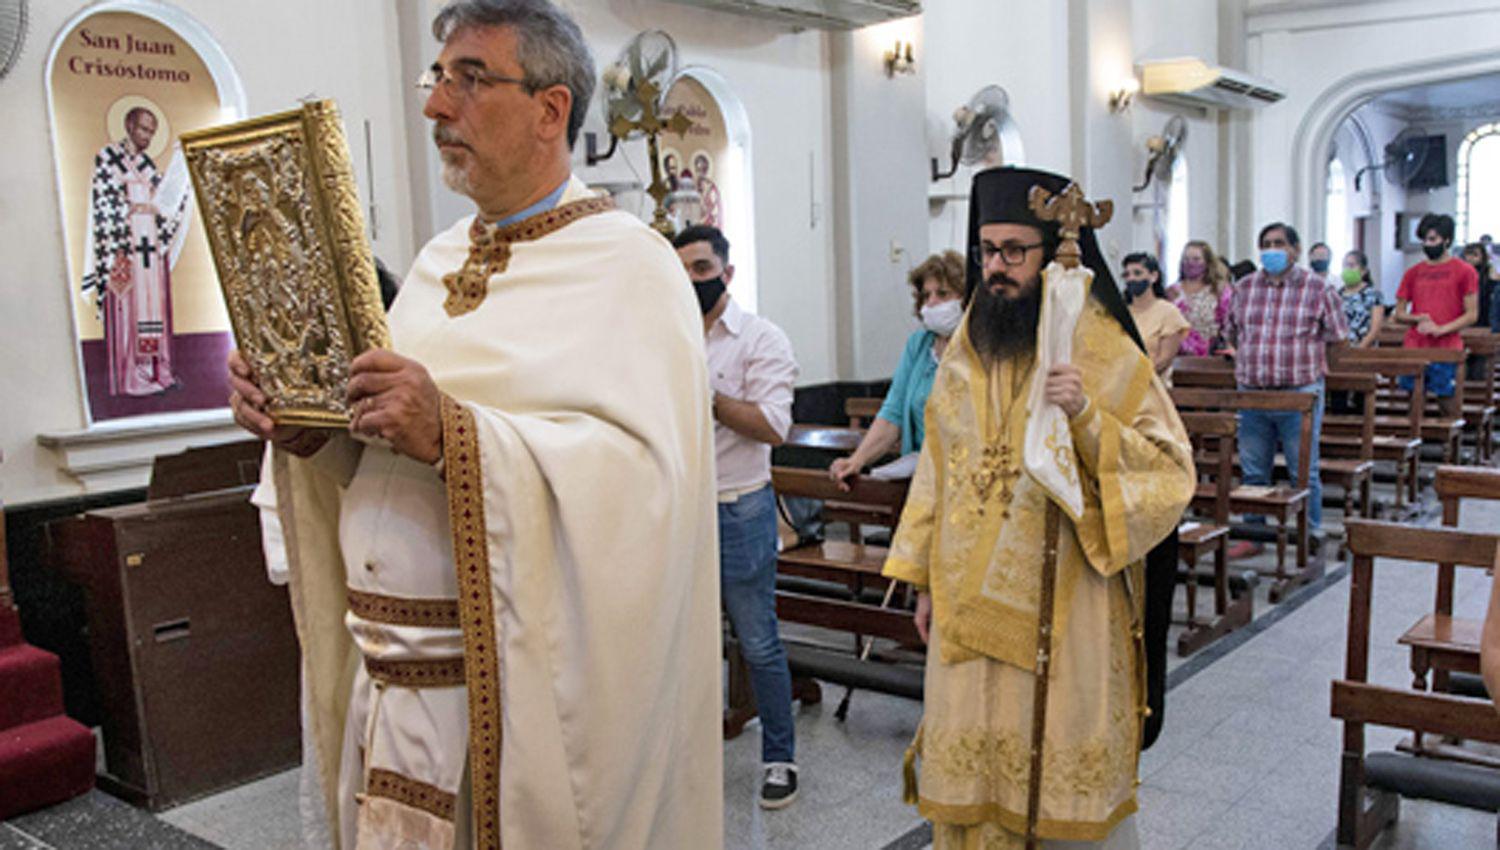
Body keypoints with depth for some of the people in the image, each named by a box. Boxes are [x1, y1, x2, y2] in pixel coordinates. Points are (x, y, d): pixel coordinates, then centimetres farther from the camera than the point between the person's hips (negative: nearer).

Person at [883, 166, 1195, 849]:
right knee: (969, 768, 10)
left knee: (1065, 774, 5)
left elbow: (1171, 466, -9)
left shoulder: (1100, 346, -5)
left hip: (1063, 602, -4)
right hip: (968, 600, 4)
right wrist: (924, 581, 12)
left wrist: (1086, 418, -24)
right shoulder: (964, 349, 9)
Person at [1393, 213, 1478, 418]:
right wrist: (1418, 318, -8)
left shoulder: (1464, 271, 2)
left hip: (1446, 350, -3)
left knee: (1449, 407, -1)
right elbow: (1399, 315, 13)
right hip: (1413, 349, 4)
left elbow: (1472, 315, -1)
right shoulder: (1413, 272, 12)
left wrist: (1441, 329, -14)